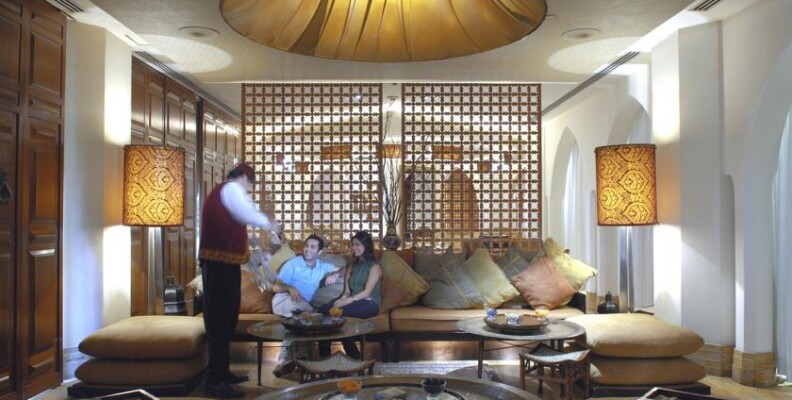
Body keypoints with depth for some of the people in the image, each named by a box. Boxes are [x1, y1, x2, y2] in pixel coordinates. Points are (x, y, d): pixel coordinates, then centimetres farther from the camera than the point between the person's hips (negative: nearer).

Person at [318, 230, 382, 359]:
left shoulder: (374, 267, 1)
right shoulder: (353, 266, 21)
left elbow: (367, 292, -11)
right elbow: (347, 291, 14)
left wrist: (347, 301, -22)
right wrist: (343, 299, -9)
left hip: (369, 303, -6)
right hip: (353, 302, 6)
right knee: (323, 310, -23)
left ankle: (354, 356, -21)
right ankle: (324, 354, -23)